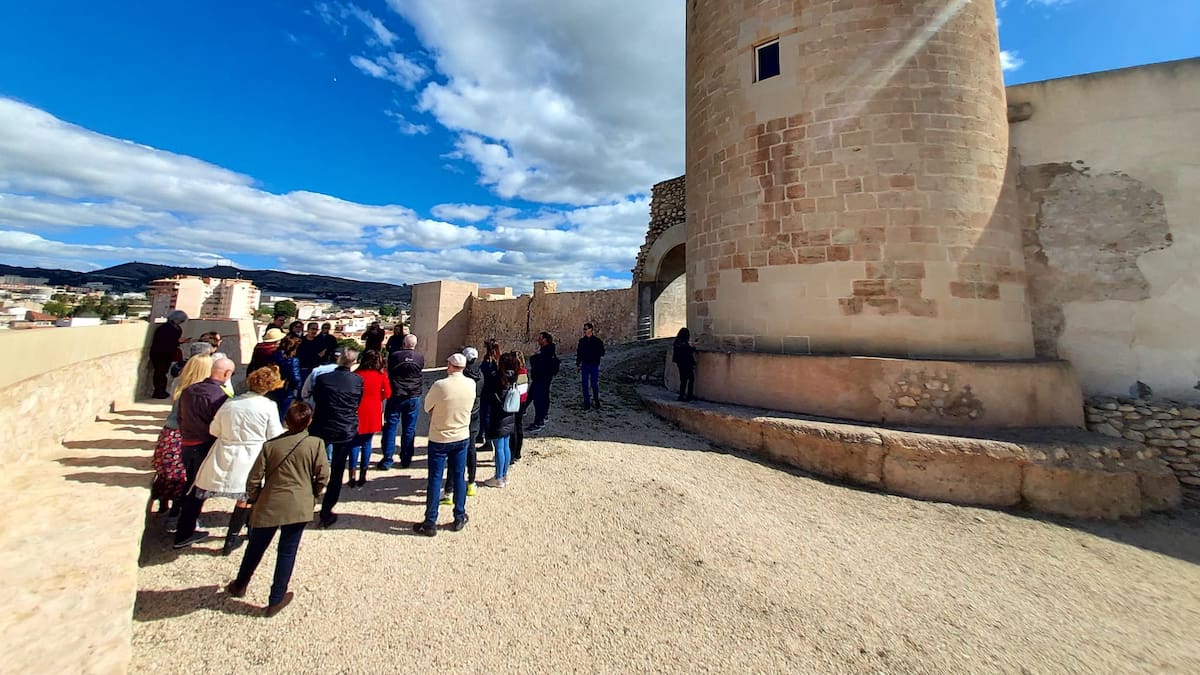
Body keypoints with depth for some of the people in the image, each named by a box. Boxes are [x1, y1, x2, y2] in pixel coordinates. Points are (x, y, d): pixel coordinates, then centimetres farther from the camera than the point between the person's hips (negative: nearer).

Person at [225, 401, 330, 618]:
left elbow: (254, 478, -1)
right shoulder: (316, 444, -10)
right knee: (287, 552, 11)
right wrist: (311, 496, 11)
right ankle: (275, 600, 21)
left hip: (269, 506, 2)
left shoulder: (270, 445, -5)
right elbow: (323, 477, -9)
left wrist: (253, 500, 16)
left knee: (255, 548, 24)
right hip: (299, 507, -2)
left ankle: (240, 586, 47)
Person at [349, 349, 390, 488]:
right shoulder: (382, 375, -4)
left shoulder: (356, 374, -7)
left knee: (354, 444, 9)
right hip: (373, 415, 1)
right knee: (367, 444, 10)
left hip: (358, 413, -1)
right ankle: (362, 476, 14)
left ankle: (352, 477, 7)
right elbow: (387, 394, -2)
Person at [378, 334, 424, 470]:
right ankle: (406, 459, 16)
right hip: (414, 397, 1)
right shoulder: (421, 357, -2)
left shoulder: (394, 356, -5)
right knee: (409, 429, 9)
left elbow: (388, 372, 7)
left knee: (390, 427, 7)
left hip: (396, 396, -1)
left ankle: (387, 460, 8)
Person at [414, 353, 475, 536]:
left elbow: (427, 407, -6)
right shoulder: (471, 384, -7)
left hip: (439, 439, -3)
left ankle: (430, 523, 15)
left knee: (435, 479, 7)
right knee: (459, 478, 13)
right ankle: (459, 519, 24)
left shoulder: (440, 385, -20)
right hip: (462, 437, 4)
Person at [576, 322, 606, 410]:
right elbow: (579, 353, 10)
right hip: (585, 365, 3)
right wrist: (577, 364, 10)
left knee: (594, 384, 0)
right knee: (585, 385, 4)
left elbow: (602, 353, -2)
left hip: (594, 365, -3)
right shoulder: (582, 341, 5)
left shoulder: (597, 341, -4)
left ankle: (597, 402, 19)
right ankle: (587, 403, 14)